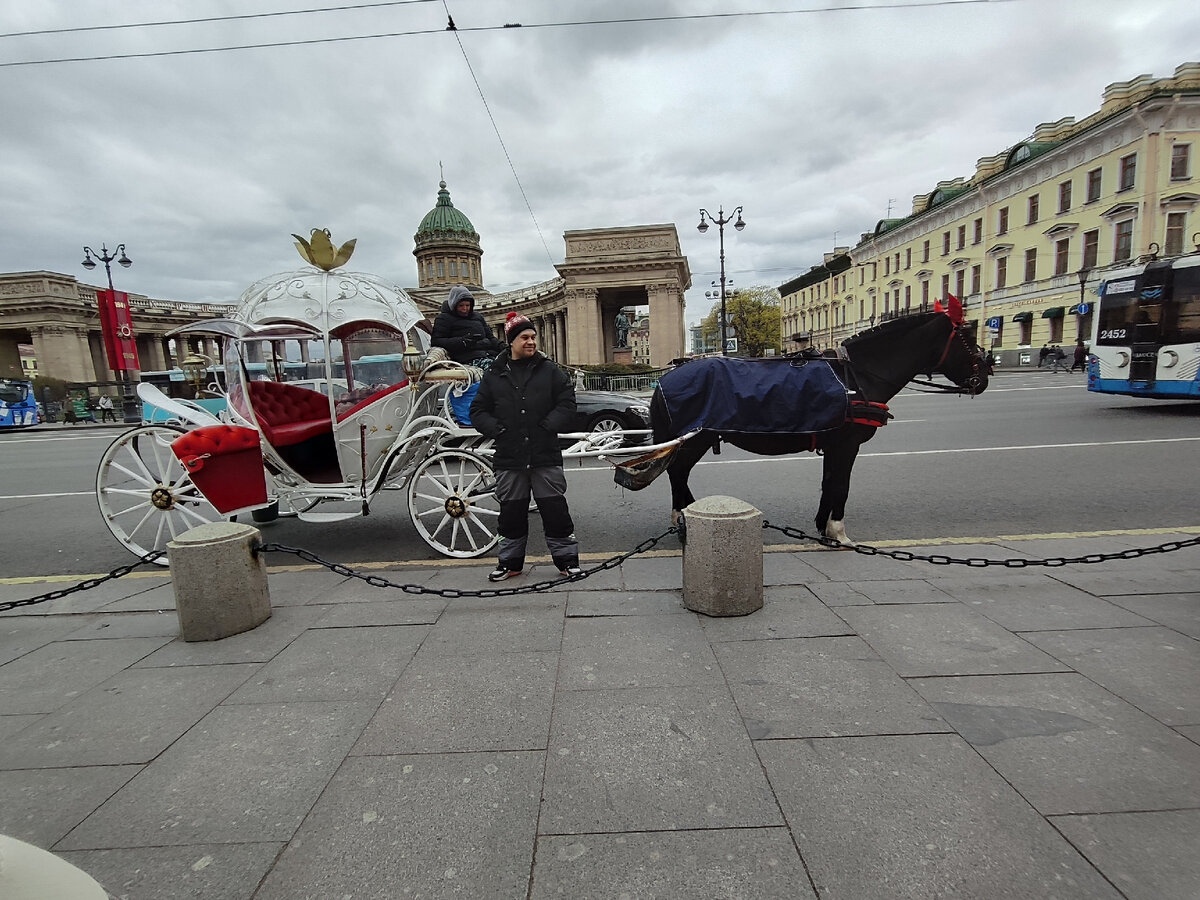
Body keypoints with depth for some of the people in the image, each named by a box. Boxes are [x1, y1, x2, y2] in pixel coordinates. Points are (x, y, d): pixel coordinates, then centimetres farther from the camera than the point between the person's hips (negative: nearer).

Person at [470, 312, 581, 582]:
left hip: (546, 456, -1)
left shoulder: (550, 370, 5)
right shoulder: (494, 374, 7)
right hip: (509, 458, 2)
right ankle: (510, 561, 28)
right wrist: (497, 430, -6)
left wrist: (547, 426, -10)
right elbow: (478, 411, 9)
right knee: (511, 513, 12)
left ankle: (567, 559, 17)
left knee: (555, 509, 3)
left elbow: (567, 403, 1)